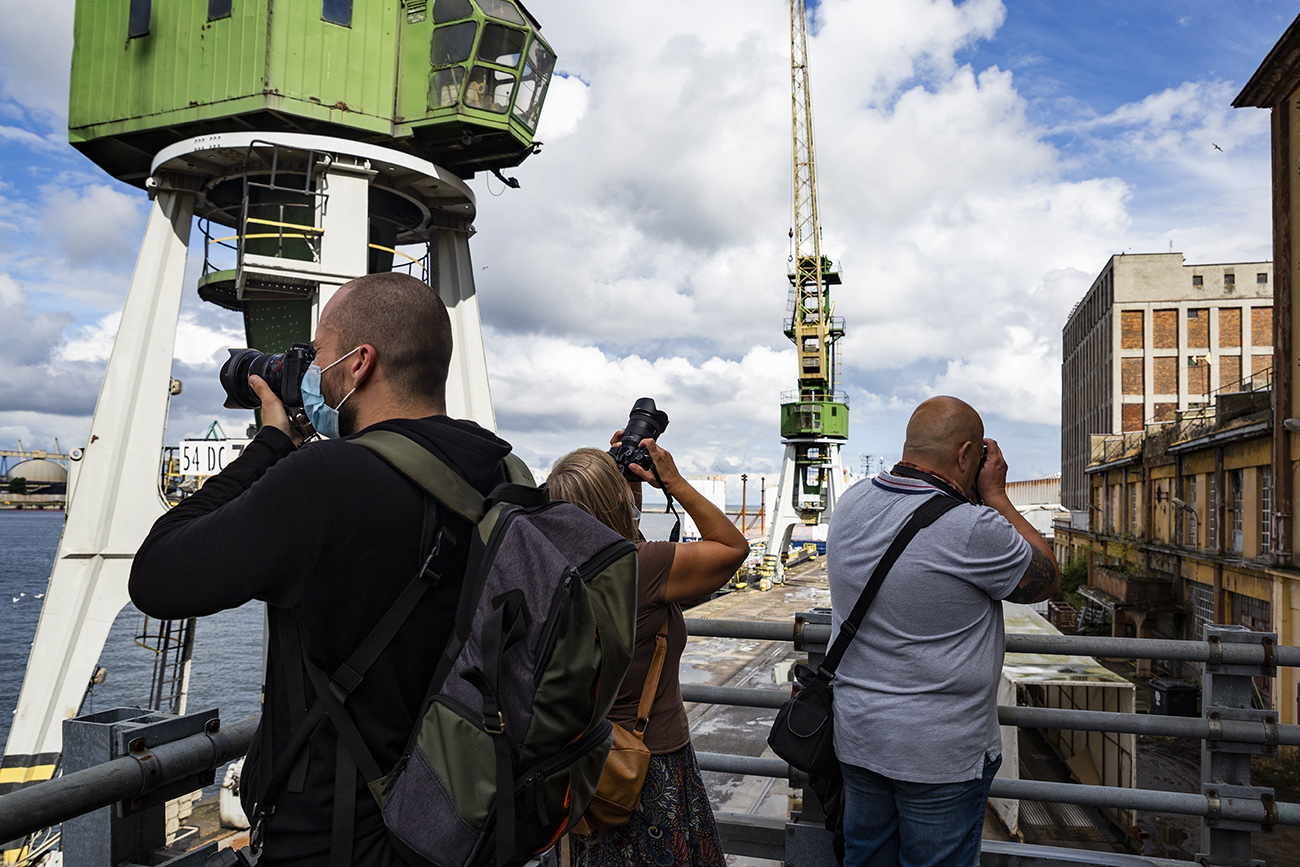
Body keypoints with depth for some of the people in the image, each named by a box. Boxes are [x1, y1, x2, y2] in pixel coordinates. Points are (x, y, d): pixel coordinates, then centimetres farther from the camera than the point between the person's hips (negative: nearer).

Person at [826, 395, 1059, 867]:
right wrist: (995, 494, -1)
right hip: (941, 754, -6)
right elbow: (1045, 579, -5)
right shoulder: (972, 530, -24)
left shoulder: (850, 504, -3)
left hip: (856, 735, 6)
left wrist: (972, 496, 9)